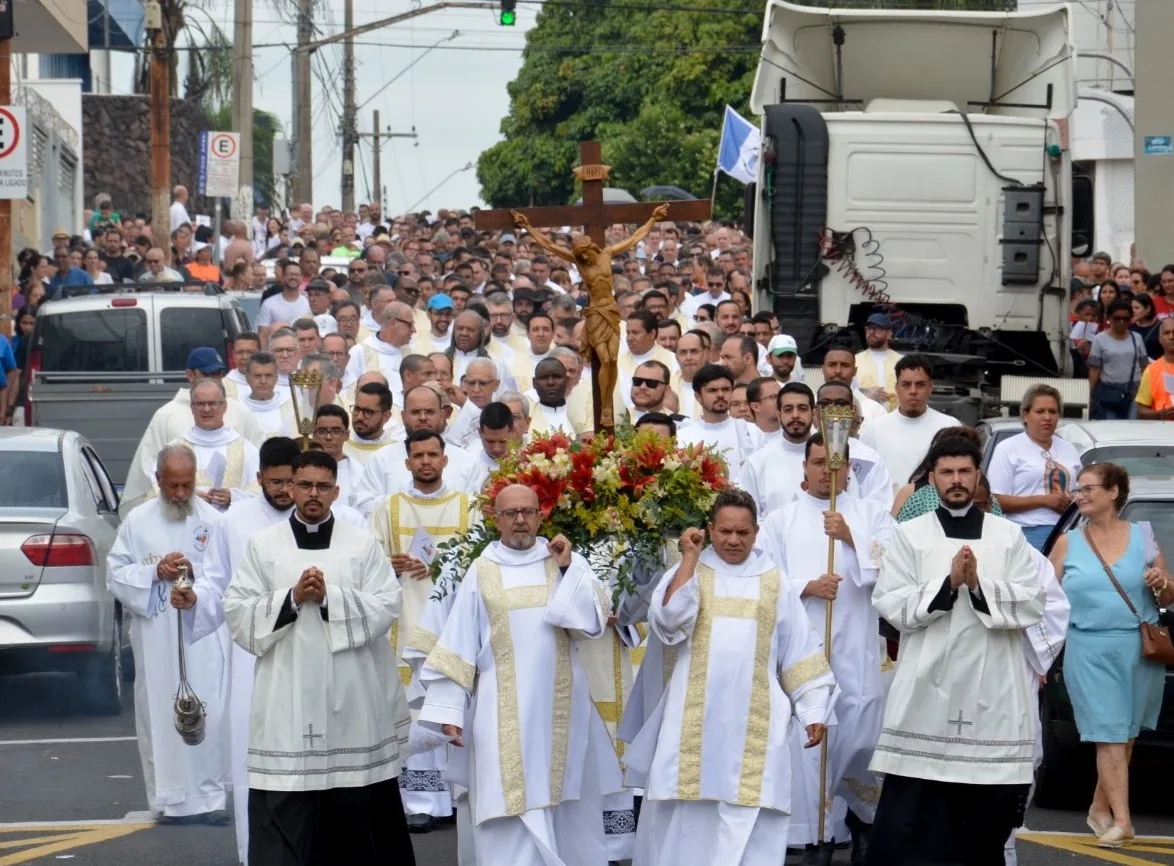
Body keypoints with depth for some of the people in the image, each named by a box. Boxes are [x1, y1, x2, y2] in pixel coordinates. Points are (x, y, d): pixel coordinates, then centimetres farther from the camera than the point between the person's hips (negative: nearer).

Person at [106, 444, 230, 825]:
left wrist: (196, 572, -16)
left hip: (206, 637, -1)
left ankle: (209, 796, 5)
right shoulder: (137, 522, 6)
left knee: (209, 717, -3)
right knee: (161, 716, 1)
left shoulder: (214, 520, 2)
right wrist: (155, 572, -10)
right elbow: (116, 575, 4)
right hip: (156, 639, 1)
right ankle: (169, 800, 8)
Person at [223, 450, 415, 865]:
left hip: (352, 693, 1)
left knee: (359, 806, 7)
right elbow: (237, 613, 1)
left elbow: (387, 606, -3)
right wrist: (292, 598, -11)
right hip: (288, 694, -1)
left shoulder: (363, 543, 6)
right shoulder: (262, 545, 6)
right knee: (285, 809, -6)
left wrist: (331, 597, -13)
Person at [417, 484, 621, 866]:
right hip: (506, 711, -2)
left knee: (564, 801, 7)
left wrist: (568, 570, -11)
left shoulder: (565, 560, 7)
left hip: (559, 706, 2)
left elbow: (594, 618, -4)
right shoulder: (482, 571, 3)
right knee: (514, 806, -7)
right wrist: (449, 708, -4)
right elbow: (458, 644, 2)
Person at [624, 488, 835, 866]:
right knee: (688, 812, 1)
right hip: (696, 717, 0)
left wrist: (813, 710, 4)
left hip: (753, 721, 0)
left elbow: (800, 650, 10)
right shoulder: (690, 572, 6)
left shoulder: (774, 582, 10)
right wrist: (690, 558, -10)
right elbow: (667, 621, -12)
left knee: (747, 815, -6)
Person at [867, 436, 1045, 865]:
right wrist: (948, 584, -13)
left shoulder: (1010, 536, 9)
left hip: (993, 690, 1)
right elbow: (891, 605, -3)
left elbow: (1032, 605, 0)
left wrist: (980, 585, -13)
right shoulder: (908, 536, 7)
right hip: (928, 686, -1)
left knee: (986, 812, 3)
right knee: (912, 811, -6)